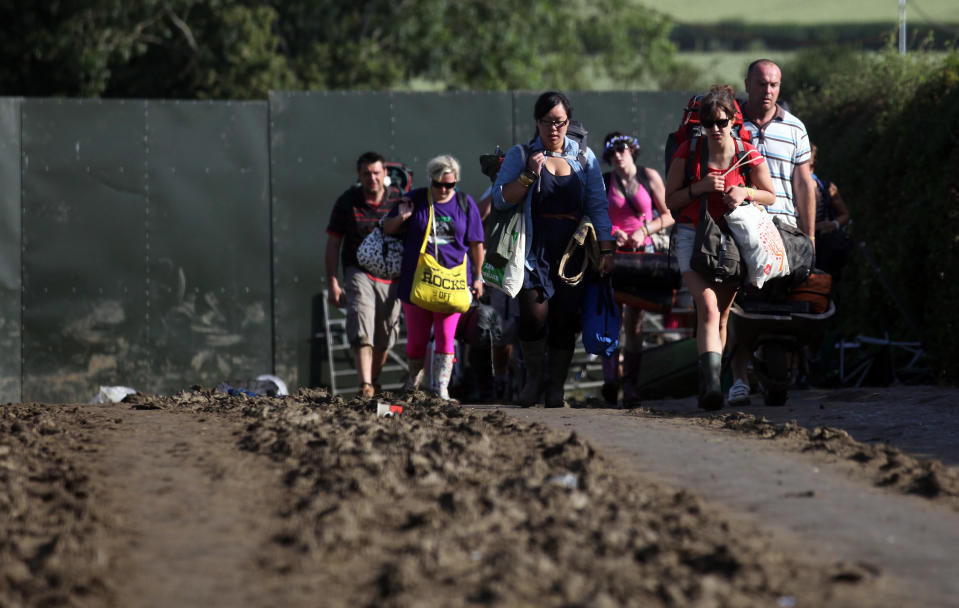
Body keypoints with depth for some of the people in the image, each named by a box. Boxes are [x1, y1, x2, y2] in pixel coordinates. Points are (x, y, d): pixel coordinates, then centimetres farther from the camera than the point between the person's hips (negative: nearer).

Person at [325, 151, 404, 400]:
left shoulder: (399, 199, 0)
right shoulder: (347, 202, -2)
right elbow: (333, 244, 2)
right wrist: (332, 283, -4)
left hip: (391, 276, 2)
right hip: (359, 273, -2)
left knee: (385, 337, 9)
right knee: (362, 331, -20)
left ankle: (374, 381, 29)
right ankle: (365, 386, -28)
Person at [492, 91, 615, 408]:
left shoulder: (584, 157, 11)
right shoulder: (520, 155, 5)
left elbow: (598, 206, 10)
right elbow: (500, 199, -1)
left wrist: (606, 250, 3)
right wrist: (529, 176, -14)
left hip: (573, 250, 2)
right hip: (535, 248, -2)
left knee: (565, 319, -2)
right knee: (534, 314, -16)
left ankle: (556, 388, 9)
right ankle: (534, 375, 8)